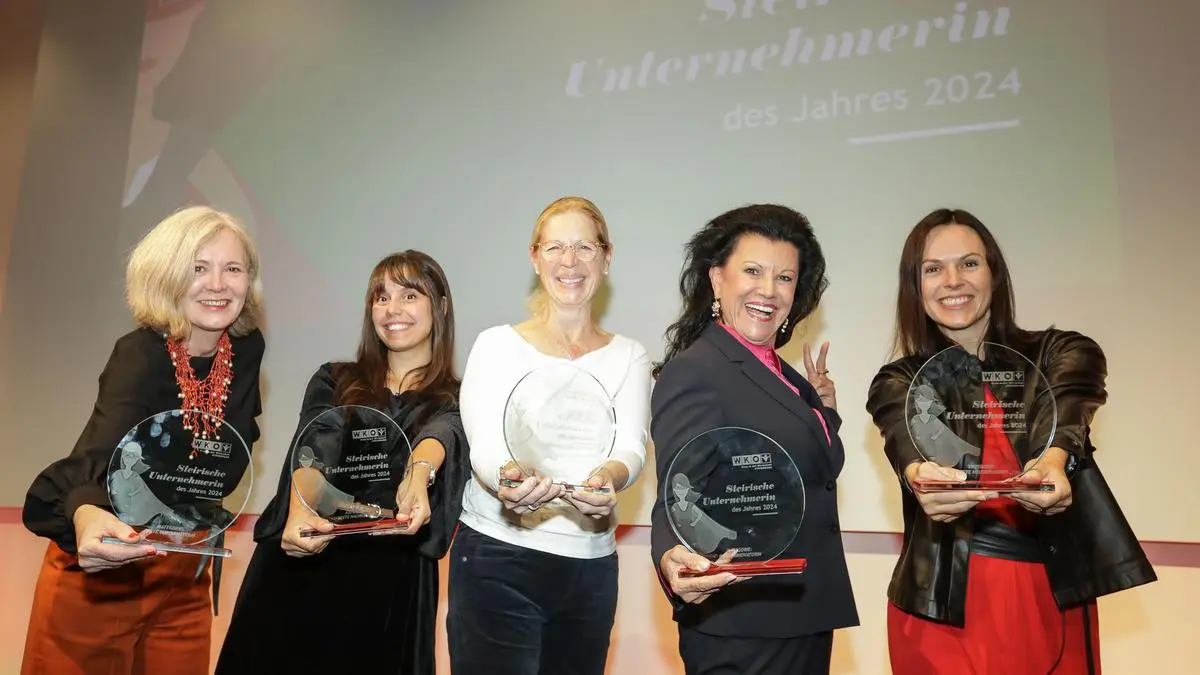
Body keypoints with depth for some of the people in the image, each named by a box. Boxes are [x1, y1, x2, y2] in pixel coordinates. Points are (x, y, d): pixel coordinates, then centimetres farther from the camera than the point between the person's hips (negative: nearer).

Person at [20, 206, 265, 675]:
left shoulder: (247, 349, -6)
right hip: (98, 576, -4)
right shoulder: (140, 355, -21)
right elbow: (101, 456, -37)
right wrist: (86, 514, -58)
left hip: (185, 583, 5)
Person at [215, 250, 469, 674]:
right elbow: (310, 448, -8)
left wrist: (419, 473, -41)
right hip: (297, 566, 2)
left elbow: (439, 435, -18)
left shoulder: (454, 401, 4)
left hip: (389, 583, -2)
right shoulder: (334, 381, 10)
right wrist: (298, 511, -29)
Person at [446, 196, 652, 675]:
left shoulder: (628, 357, 5)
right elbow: (484, 447, -12)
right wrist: (510, 480, -35)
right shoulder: (497, 344, -1)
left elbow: (631, 448, -9)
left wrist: (607, 479, -32)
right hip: (498, 561, -2)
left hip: (591, 567, 3)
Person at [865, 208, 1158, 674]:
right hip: (943, 606, 0)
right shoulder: (899, 383, 1)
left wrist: (1055, 461, -42)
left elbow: (1067, 421, -19)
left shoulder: (1065, 354, 2)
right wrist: (923, 478, -43)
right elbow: (911, 445, -20)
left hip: (1055, 595, 1)